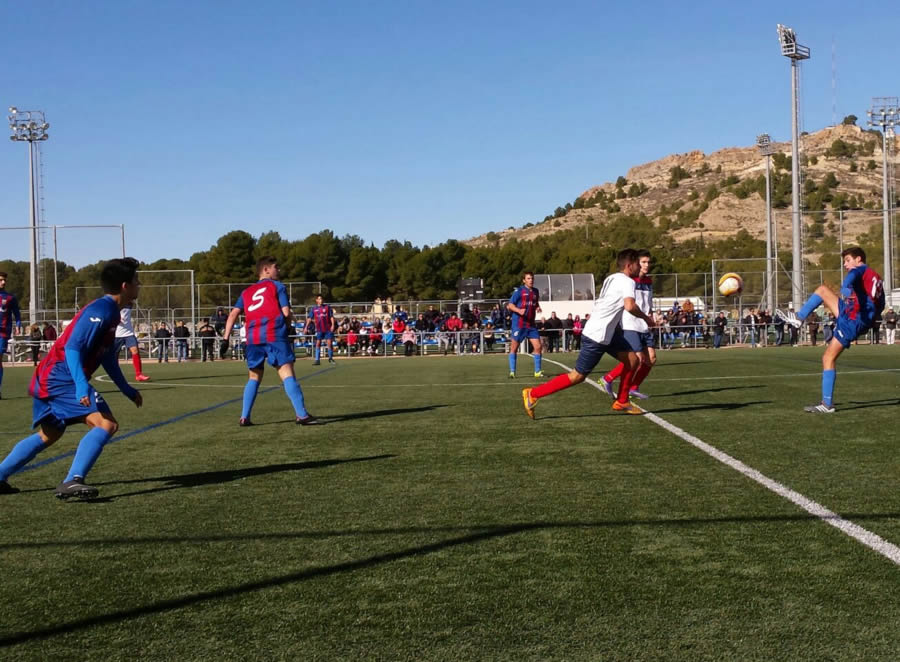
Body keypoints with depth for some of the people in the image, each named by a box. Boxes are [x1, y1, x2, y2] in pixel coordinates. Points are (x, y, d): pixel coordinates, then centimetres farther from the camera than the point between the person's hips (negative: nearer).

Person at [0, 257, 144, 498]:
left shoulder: (109, 312, 15)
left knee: (49, 435, 24)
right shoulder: (101, 311, -16)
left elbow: (107, 356, 24)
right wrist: (81, 385, -35)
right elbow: (72, 348, -24)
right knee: (106, 424, -19)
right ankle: (71, 481, -25)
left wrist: (126, 389, 27)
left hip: (49, 378, 11)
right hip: (61, 376, -11)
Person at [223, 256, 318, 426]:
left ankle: (244, 417, 10)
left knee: (254, 377, 16)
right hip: (275, 335, -5)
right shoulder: (277, 286, 11)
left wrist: (226, 338, 10)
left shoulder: (247, 292, 25)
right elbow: (286, 313, 2)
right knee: (287, 374, -10)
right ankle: (302, 414, -18)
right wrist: (287, 327, 20)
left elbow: (233, 314, 13)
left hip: (252, 338, 5)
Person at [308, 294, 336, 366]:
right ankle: (317, 359, 1)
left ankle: (330, 358, 14)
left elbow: (331, 317, 1)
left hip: (328, 328, -1)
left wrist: (333, 325, -10)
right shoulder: (314, 309, 4)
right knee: (318, 343, -1)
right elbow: (310, 318, 4)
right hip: (319, 329, 1)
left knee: (329, 343, -3)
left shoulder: (327, 307, 1)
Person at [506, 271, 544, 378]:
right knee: (514, 348, -1)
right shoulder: (519, 291, -6)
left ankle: (537, 371, 10)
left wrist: (538, 308, 4)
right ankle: (512, 372, 8)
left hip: (531, 324, 5)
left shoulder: (535, 291, 12)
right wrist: (519, 310, -26)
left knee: (538, 346, -1)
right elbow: (509, 305, -9)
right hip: (518, 324, -5)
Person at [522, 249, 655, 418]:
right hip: (596, 337, -10)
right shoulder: (627, 281, -15)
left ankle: (621, 402, 18)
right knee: (578, 376, -3)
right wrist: (646, 318, -15)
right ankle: (532, 394, 3)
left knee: (633, 360, 9)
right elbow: (630, 306, -32)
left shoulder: (612, 278, 13)